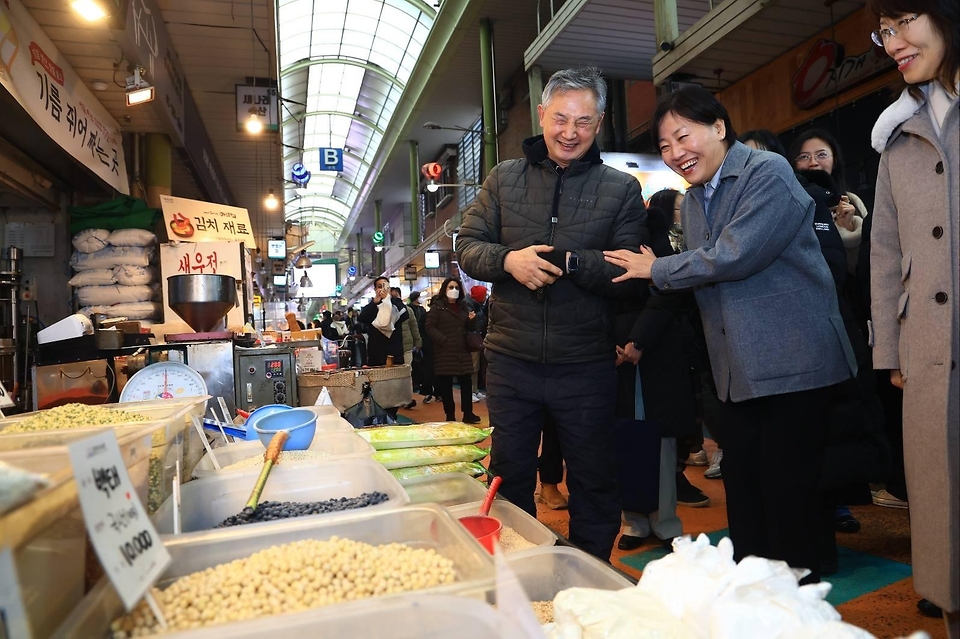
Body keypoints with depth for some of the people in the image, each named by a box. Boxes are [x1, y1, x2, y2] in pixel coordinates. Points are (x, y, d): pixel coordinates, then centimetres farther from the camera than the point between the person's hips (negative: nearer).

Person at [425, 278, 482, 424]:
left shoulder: (463, 306, 17)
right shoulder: (437, 307, 1)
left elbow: (469, 328, 23)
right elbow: (430, 327, -8)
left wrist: (472, 320, 1)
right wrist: (443, 340, -18)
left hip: (462, 351, 4)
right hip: (445, 352, -4)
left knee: (466, 382, 2)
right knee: (446, 385, 1)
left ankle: (468, 413, 10)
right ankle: (450, 416, 10)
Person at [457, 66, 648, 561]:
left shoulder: (621, 189, 0)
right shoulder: (503, 178, 6)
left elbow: (631, 276, -6)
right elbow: (466, 246, 4)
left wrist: (568, 260, -21)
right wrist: (507, 259, -17)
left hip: (586, 366, -1)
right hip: (511, 360, 2)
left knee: (594, 483, 14)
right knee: (510, 478, 16)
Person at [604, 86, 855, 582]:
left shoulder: (768, 173, -11)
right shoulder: (692, 201, 14)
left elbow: (734, 256, -22)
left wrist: (656, 270, -10)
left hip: (793, 362, -8)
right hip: (739, 371, 8)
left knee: (787, 487, 0)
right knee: (742, 485, 13)